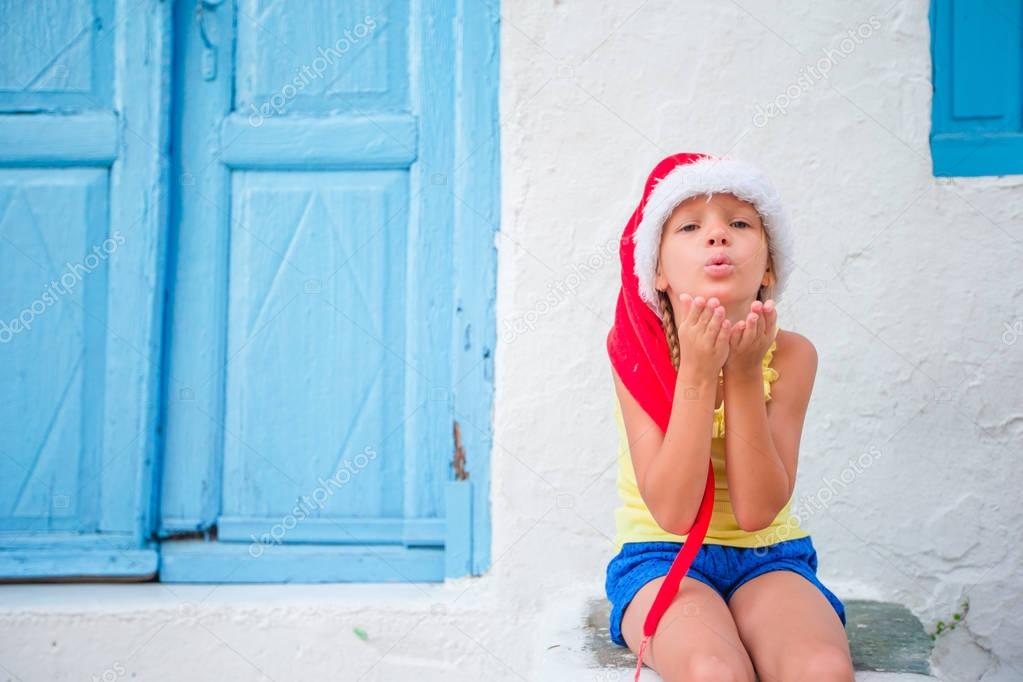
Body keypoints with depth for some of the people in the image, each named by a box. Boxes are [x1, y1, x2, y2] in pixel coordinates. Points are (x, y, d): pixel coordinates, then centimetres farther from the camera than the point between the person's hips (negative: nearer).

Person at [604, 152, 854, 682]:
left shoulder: (791, 355, -11)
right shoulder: (636, 348, -14)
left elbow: (757, 511, -16)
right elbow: (673, 512, -21)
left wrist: (744, 373, -23)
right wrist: (698, 372, -27)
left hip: (767, 557, 2)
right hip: (661, 558, -2)